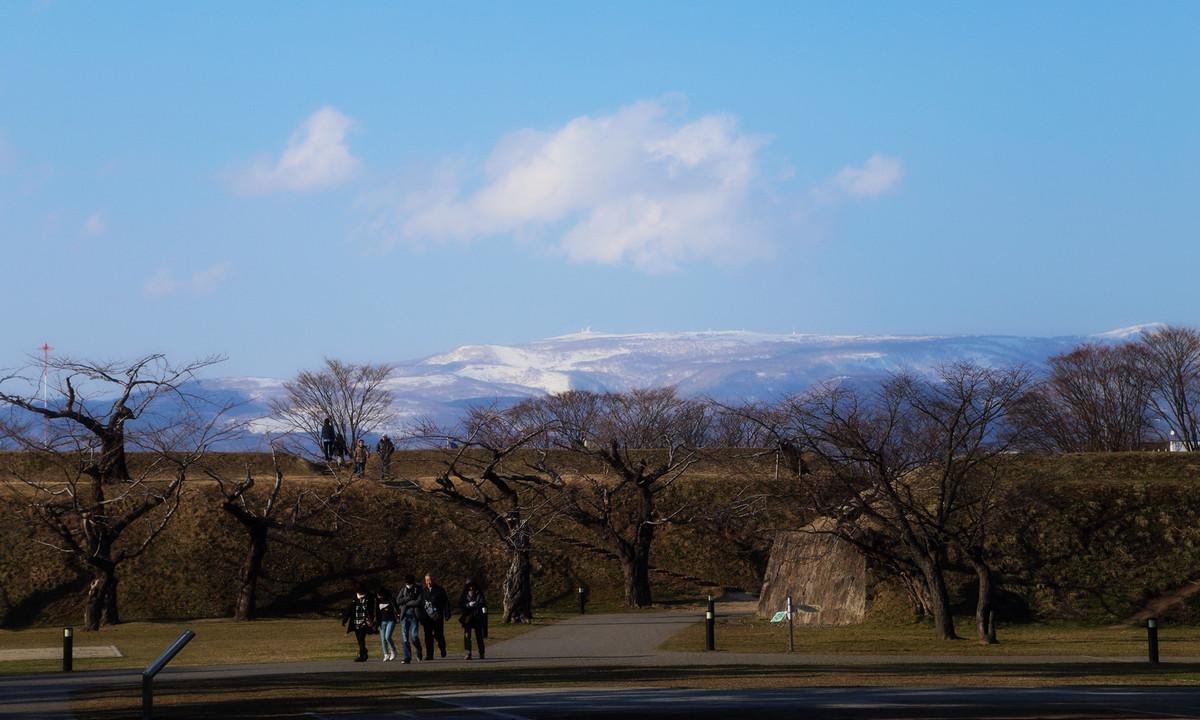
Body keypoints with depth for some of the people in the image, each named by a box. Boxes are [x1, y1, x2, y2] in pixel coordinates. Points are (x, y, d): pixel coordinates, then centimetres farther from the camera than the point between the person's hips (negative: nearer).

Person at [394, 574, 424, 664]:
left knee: (414, 636, -12)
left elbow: (418, 602, -10)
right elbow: (398, 601, 0)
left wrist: (406, 603, -5)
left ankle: (419, 652, 17)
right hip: (404, 616, 3)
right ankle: (407, 657, 0)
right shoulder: (403, 591, 15)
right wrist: (410, 598, -8)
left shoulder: (419, 591, 5)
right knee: (404, 638, -5)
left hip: (414, 616, -3)